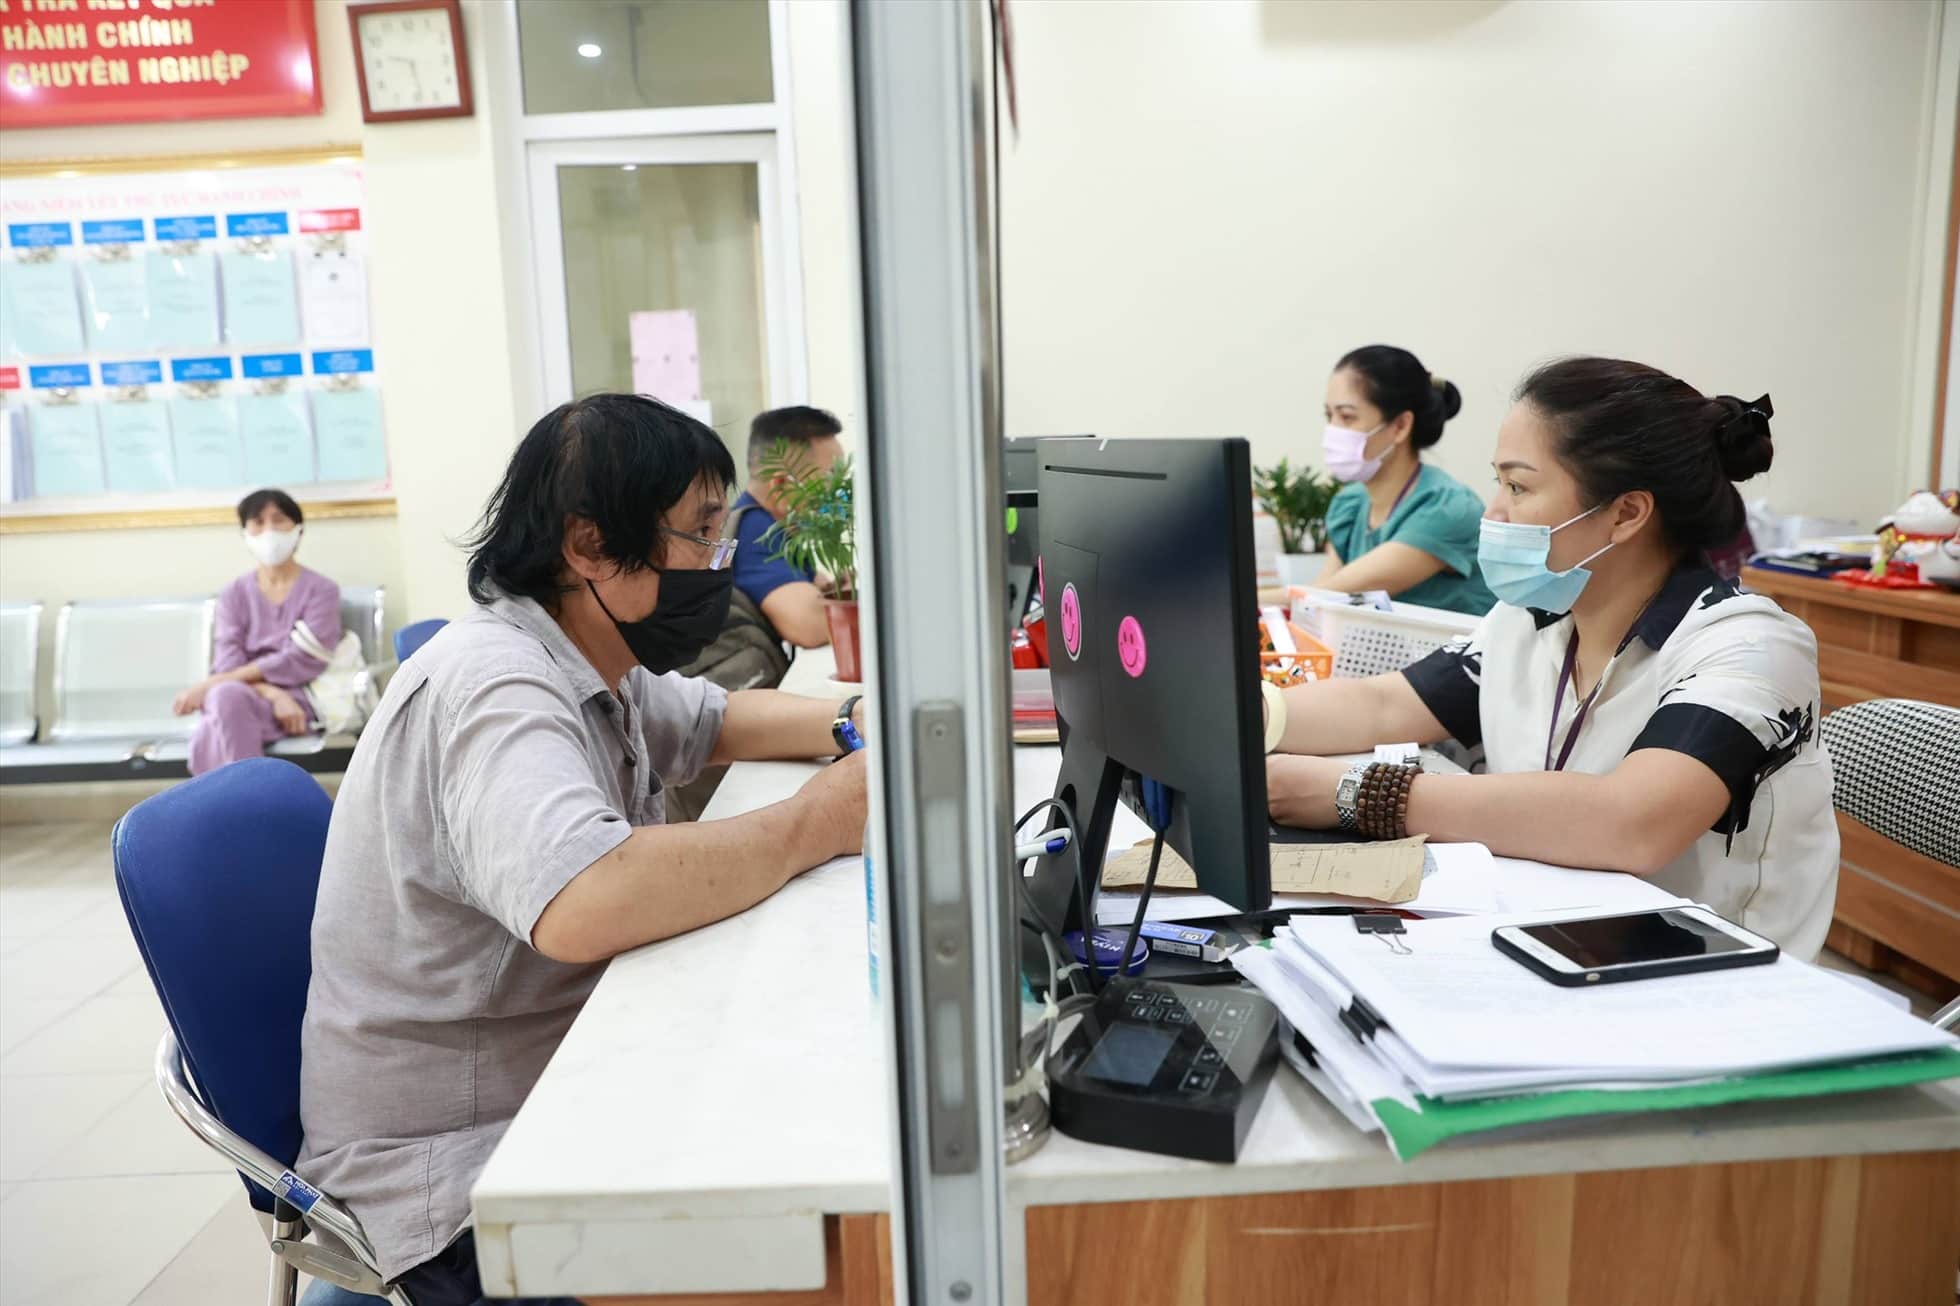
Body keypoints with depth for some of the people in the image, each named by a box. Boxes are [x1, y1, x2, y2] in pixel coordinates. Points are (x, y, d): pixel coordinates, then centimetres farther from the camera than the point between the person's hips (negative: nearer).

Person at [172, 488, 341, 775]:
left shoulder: (321, 590, 6)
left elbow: (302, 660, -8)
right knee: (227, 696, -37)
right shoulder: (234, 594, 16)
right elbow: (227, 663, 3)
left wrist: (212, 684, -14)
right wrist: (273, 694, -20)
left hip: (297, 698, -2)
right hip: (236, 698, 2)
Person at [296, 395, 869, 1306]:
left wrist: (854, 726, 0)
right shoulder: (491, 686, -26)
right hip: (457, 1175, -8)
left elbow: (714, 721, 20)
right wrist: (816, 824, -30)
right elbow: (581, 905, -42)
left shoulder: (592, 665, 3)